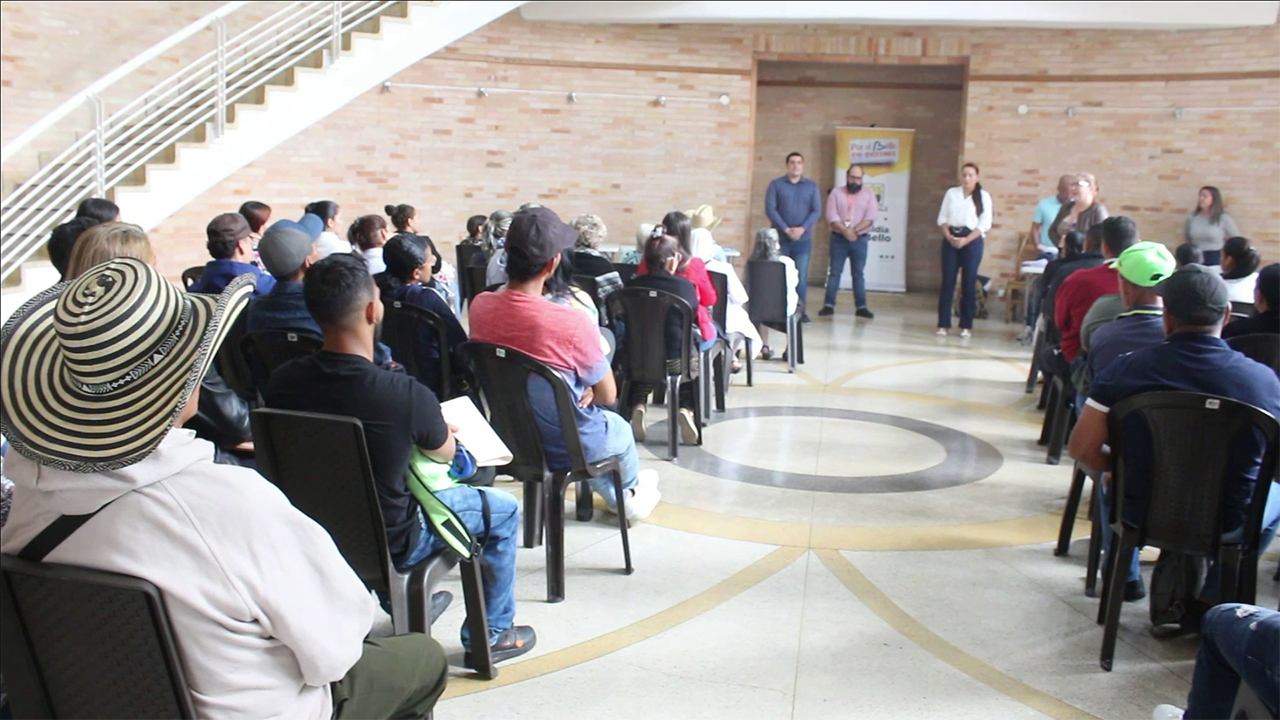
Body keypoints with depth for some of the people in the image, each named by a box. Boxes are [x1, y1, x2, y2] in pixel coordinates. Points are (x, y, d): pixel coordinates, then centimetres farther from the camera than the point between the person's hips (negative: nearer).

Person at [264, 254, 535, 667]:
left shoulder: (282, 382, -15)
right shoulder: (406, 396, -31)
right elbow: (444, 453, -8)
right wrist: (439, 427, 14)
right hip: (389, 544, -5)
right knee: (504, 509, 15)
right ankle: (490, 635, 29)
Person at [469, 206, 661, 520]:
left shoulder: (480, 306, -15)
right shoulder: (572, 323, -33)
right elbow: (607, 395, -17)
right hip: (565, 447, -4)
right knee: (620, 427, 31)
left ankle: (613, 496, 55)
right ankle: (631, 491, 61)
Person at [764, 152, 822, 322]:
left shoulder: (812, 186, 10)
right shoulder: (776, 185, 4)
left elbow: (817, 211, 3)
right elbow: (770, 209, -4)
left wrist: (802, 228, -13)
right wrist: (786, 229, -14)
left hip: (803, 239, 1)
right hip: (780, 238, -1)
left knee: (801, 277, 0)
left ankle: (800, 310, 7)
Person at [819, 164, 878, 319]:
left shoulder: (869, 194, 5)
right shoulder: (836, 192, 4)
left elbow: (870, 217, -6)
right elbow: (831, 216, -8)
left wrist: (854, 231, -18)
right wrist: (845, 231, -20)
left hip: (860, 239, 0)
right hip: (838, 239, 0)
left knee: (858, 273, 4)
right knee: (834, 272, 1)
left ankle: (861, 307, 7)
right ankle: (829, 305, 3)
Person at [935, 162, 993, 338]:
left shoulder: (984, 196, 3)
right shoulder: (951, 193, 10)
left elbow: (985, 224, -3)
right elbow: (942, 217, 8)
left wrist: (966, 240, -14)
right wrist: (949, 237, -9)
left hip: (972, 241, -2)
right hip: (950, 239, 2)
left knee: (969, 283, -1)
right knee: (947, 282, -2)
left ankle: (966, 325, 5)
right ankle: (943, 324, 1)